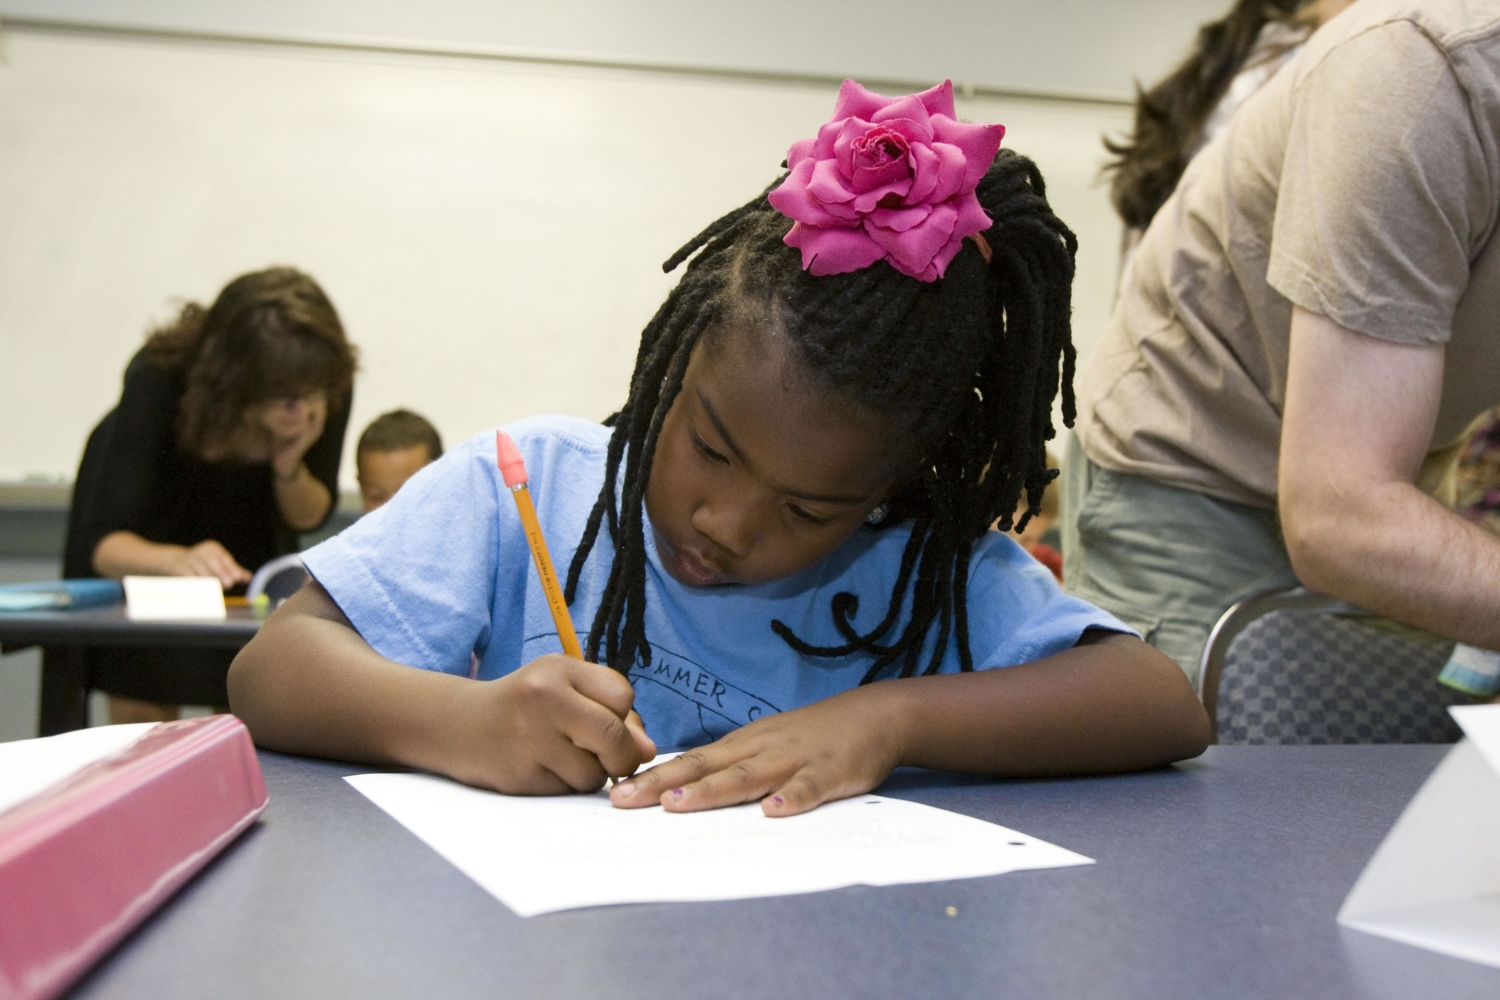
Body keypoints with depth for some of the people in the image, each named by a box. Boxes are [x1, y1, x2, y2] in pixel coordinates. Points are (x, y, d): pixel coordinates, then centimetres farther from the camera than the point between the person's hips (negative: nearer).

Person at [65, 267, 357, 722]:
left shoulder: (329, 391, -28)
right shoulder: (159, 379, -36)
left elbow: (308, 517, -12)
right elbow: (101, 541, -37)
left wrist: (290, 467, -33)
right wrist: (178, 560, -57)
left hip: (250, 535, 2)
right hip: (138, 546, -2)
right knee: (141, 715, -8)